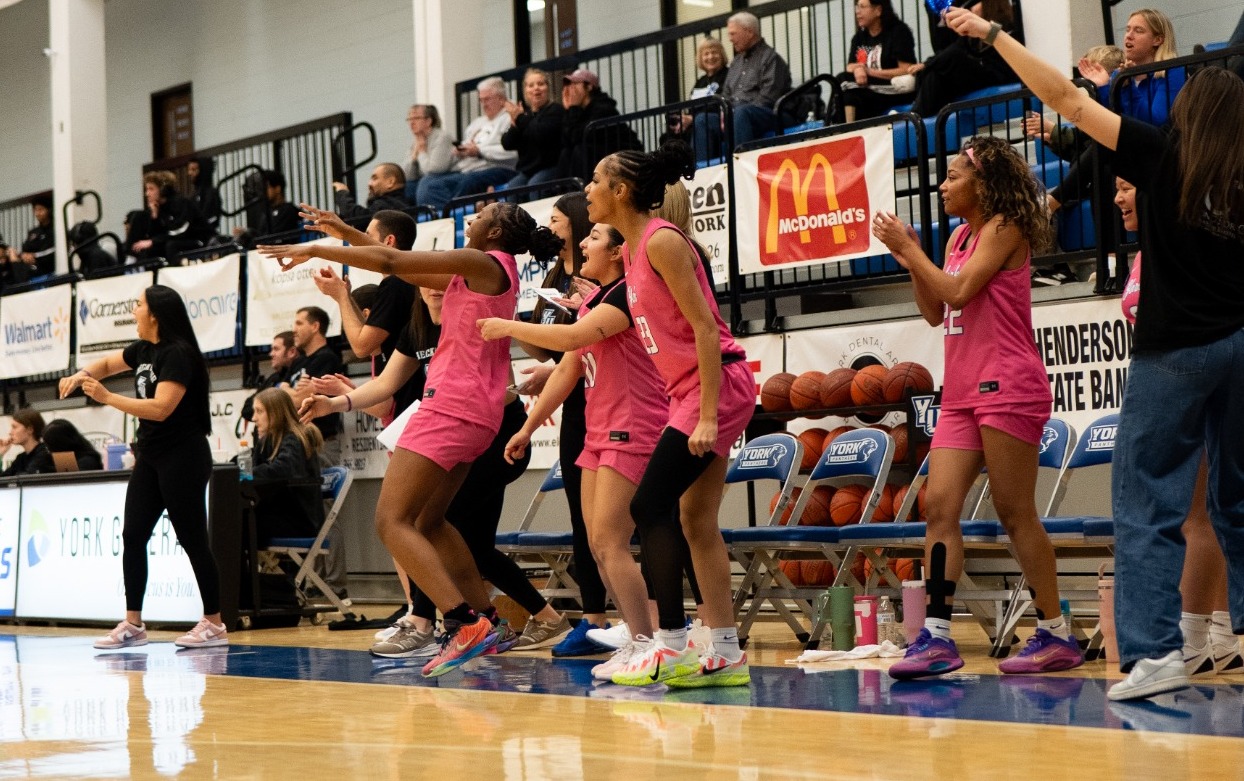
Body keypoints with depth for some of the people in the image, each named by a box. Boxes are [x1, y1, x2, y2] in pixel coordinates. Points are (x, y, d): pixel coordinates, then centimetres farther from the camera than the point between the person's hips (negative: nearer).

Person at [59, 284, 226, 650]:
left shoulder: (178, 353, -16)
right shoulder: (144, 350, 9)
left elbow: (160, 408, -25)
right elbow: (107, 362, 28)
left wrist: (106, 397, -23)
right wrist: (81, 375, 7)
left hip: (183, 459, -9)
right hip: (150, 458, 9)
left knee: (192, 540, -5)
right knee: (133, 536, 4)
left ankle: (214, 624, 3)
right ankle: (133, 625, 9)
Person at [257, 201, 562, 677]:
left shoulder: (485, 263, -8)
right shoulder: (491, 274, 19)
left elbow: (391, 261, -10)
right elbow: (406, 270, 24)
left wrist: (314, 250, -3)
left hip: (452, 406, -10)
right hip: (475, 414, 10)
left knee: (392, 520, -13)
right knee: (428, 521, 21)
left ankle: (465, 625, -24)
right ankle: (483, 623, 19)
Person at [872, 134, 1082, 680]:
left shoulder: (1004, 228, -5)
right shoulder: (960, 236, 18)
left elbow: (960, 290, -16)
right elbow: (936, 313, 18)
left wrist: (910, 249, -6)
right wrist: (908, 258, 8)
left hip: (1006, 388, -8)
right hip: (962, 391, 8)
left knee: (1015, 512, -6)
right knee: (939, 506, -3)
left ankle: (1056, 634, 3)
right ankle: (936, 635, -5)